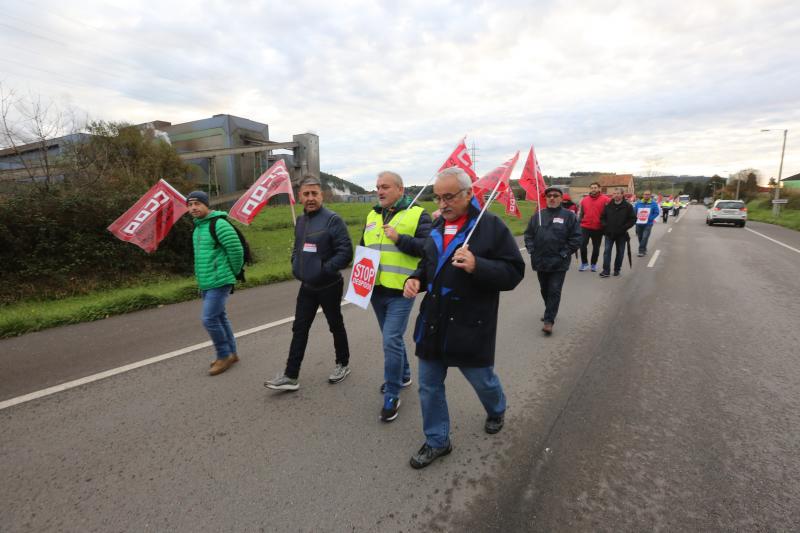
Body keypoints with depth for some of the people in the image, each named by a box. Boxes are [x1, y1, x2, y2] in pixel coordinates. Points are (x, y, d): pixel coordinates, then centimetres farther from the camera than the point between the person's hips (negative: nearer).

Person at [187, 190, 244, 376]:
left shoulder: (219, 224, -15)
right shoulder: (198, 228, 14)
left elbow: (236, 250, -18)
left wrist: (232, 274, -6)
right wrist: (201, 280, 18)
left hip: (219, 283, -9)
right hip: (206, 283, 9)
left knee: (209, 319, -9)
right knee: (220, 317, 14)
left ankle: (224, 356, 7)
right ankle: (231, 353, 26)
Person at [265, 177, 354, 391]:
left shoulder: (332, 219, -16)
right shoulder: (300, 220, 7)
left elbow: (345, 252, -21)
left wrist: (326, 270, -24)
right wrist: (296, 266, 4)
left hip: (329, 286, -6)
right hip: (306, 286, 7)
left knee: (336, 325, 12)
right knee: (299, 329, 8)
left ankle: (343, 364, 33)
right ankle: (290, 376, 16)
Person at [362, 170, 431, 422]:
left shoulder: (417, 214, -5)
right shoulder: (373, 215, 14)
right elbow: (363, 247, 22)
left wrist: (399, 239, -23)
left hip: (400, 291, -6)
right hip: (376, 289, 7)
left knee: (391, 341, -8)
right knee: (392, 338, 20)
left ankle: (392, 395, 9)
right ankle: (403, 375, 42)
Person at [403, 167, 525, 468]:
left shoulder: (491, 226, -11)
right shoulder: (437, 227, 8)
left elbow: (513, 273, -13)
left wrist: (477, 266, -30)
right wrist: (416, 279, 0)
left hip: (471, 326, -5)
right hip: (433, 322, 6)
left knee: (482, 379, 19)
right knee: (429, 386, 13)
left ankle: (497, 411, 53)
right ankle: (437, 442, 34)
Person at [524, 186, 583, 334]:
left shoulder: (569, 216, -3)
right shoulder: (538, 215, 6)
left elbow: (576, 238, -5)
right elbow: (529, 234, 10)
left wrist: (564, 254, -9)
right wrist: (532, 251, 0)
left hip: (559, 263, -4)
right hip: (540, 261, 4)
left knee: (554, 291, -3)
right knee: (544, 290, 16)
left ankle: (549, 320, 2)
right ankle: (550, 312, 36)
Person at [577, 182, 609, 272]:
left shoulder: (605, 199, -4)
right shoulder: (584, 200, 7)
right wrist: (579, 223, 10)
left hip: (598, 228, -2)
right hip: (585, 227, 2)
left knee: (596, 247, 9)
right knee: (582, 244, -4)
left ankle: (594, 264, 23)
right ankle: (584, 263, 12)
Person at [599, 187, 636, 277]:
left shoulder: (628, 206, -3)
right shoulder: (608, 205, 2)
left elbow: (633, 219, -3)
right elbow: (603, 217, 10)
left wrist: (624, 228, -13)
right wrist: (605, 226, -5)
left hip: (621, 234, -1)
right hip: (609, 233, 1)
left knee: (620, 252, 8)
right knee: (607, 251, -5)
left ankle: (617, 269, 20)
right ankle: (606, 270, -5)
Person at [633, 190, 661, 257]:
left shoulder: (653, 203, -1)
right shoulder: (638, 203, 4)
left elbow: (656, 213, -3)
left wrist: (650, 218, -15)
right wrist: (636, 217, -8)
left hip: (648, 224, -3)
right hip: (639, 223, 3)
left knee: (645, 237, -13)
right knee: (640, 237, 11)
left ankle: (641, 251, -9)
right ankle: (644, 249, 29)